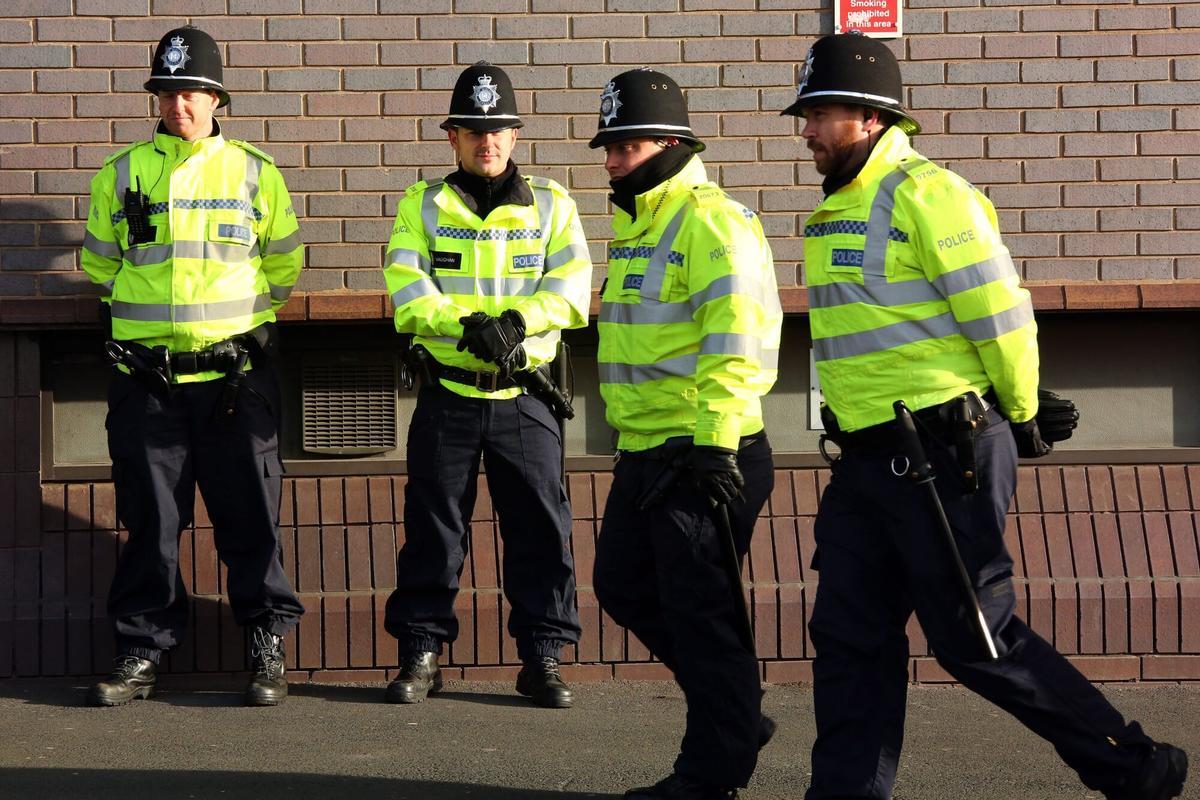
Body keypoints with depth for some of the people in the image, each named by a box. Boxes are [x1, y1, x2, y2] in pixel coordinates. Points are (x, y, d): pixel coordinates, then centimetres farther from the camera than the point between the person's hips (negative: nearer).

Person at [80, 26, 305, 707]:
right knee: (150, 521, 5)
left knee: (251, 516, 1)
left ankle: (269, 647, 11)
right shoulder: (121, 175, 6)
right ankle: (142, 650, 15)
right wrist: (150, 307, 14)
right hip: (146, 377, 1)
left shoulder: (256, 173, 5)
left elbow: (283, 262, 15)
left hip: (235, 374, -1)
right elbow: (99, 261, 18)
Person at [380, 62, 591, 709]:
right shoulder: (422, 205, 5)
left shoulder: (551, 205, 6)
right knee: (432, 528, 5)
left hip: (523, 395, 0)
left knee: (540, 529, 2)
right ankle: (421, 654, 14)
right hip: (446, 394, 0)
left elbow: (569, 291, -4)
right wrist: (466, 325, -24)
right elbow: (408, 292, -8)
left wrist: (514, 321, -21)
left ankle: (542, 659, 11)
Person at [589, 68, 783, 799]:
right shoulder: (633, 226, 16)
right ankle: (738, 715, 27)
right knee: (625, 582, 16)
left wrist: (712, 444, -25)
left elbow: (737, 344, -22)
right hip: (646, 453, 10)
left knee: (698, 609, -3)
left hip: (707, 454, -10)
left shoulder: (713, 222, -15)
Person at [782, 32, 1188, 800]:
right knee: (850, 635, 8)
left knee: (974, 638, -3)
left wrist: (1023, 415, -4)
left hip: (944, 458, -9)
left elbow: (1001, 313, -14)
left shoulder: (927, 194, -14)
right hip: (870, 457, 9)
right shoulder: (838, 208, 15)